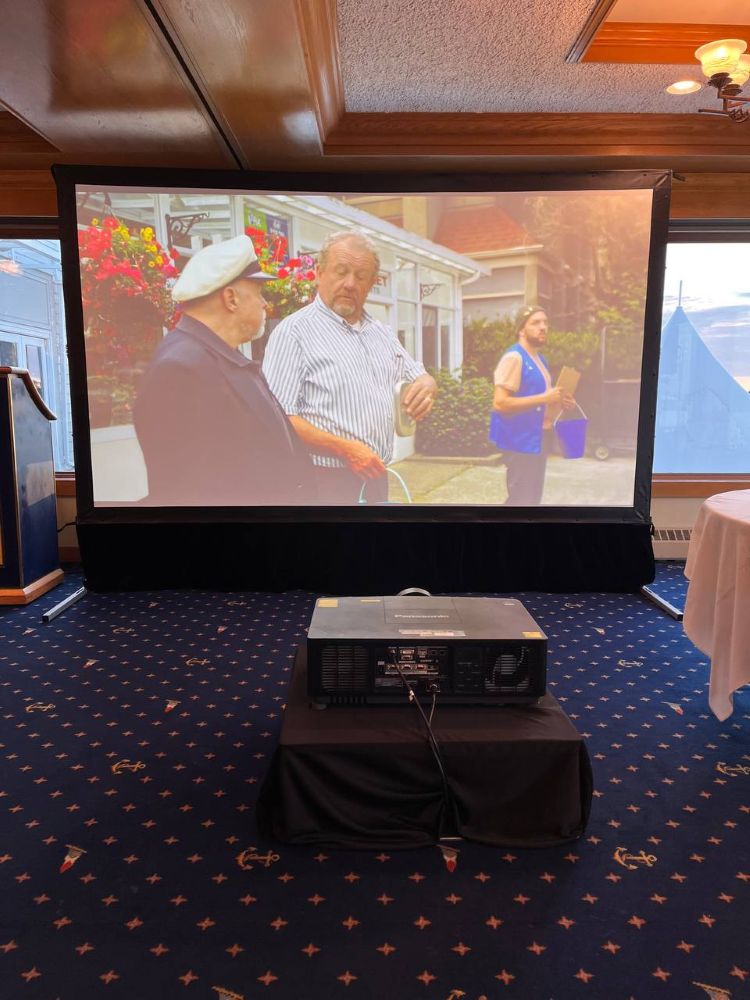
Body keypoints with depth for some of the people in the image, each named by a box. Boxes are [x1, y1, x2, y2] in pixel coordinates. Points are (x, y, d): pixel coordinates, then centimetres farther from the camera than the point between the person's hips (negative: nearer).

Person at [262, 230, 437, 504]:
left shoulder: (381, 333, 13)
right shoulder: (294, 332, -10)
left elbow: (418, 376, 22)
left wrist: (427, 385, -2)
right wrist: (345, 449, -24)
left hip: (375, 477, 7)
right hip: (323, 482, -7)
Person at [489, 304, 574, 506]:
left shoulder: (539, 359, 14)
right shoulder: (514, 357, -16)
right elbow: (500, 403, -25)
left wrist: (557, 401, 8)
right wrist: (544, 398, -25)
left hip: (538, 437, 10)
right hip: (521, 440, -10)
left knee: (533, 497, 16)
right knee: (521, 499, -7)